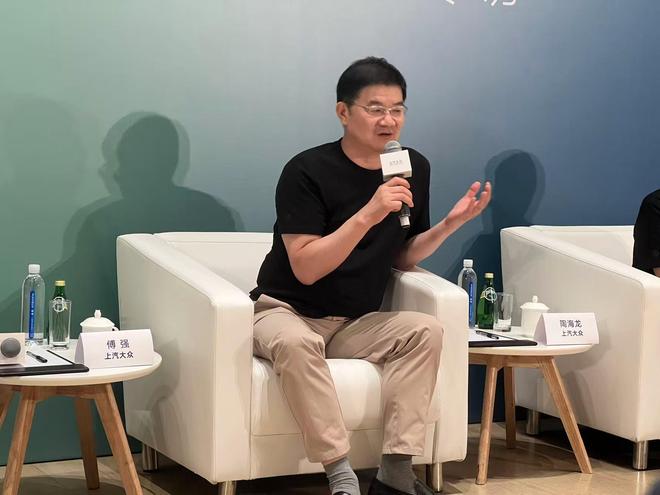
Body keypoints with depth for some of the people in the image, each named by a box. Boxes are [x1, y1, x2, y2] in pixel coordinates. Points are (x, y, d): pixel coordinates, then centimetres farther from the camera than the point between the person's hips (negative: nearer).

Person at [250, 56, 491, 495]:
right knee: (296, 343, -37)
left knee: (426, 331, -22)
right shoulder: (307, 171, -15)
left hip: (356, 323, 5)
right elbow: (305, 269, -22)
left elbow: (402, 258, 9)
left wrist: (451, 223, -8)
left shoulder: (415, 168, 2)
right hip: (286, 310, -4)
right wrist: (368, 214, -31)